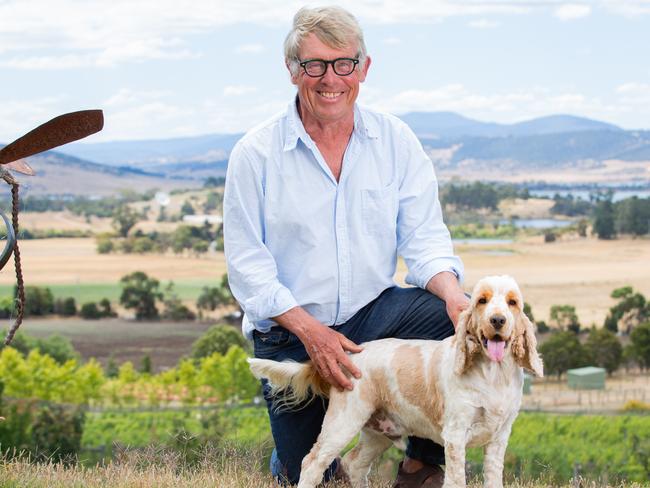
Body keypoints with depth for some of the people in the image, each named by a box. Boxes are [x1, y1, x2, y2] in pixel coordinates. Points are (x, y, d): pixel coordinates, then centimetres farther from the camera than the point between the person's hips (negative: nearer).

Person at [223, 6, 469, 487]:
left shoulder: (395, 140, -1)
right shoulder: (255, 154, -8)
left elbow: (424, 237, -4)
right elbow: (247, 264, -10)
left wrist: (452, 295, -26)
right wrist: (309, 330, -22)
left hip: (375, 310, 2)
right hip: (289, 332, -2)